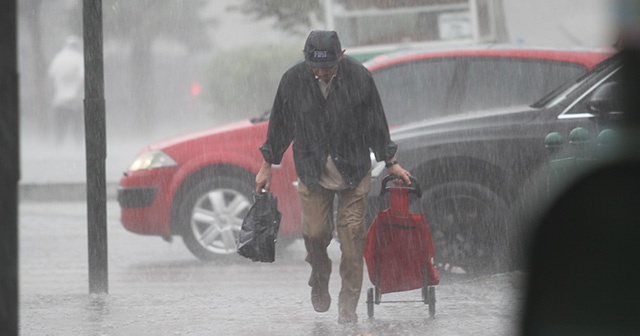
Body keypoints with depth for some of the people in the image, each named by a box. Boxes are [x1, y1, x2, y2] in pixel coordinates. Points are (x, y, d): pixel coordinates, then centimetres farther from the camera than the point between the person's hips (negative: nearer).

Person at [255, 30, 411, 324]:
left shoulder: (359, 77, -12)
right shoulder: (293, 80, -10)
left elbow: (375, 123, 0)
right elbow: (279, 124, 4)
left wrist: (390, 163, 6)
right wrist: (267, 166, 9)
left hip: (353, 171, -1)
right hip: (312, 172, 1)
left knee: (352, 235, -3)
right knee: (314, 233, -4)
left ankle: (348, 305, 7)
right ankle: (320, 280, 27)